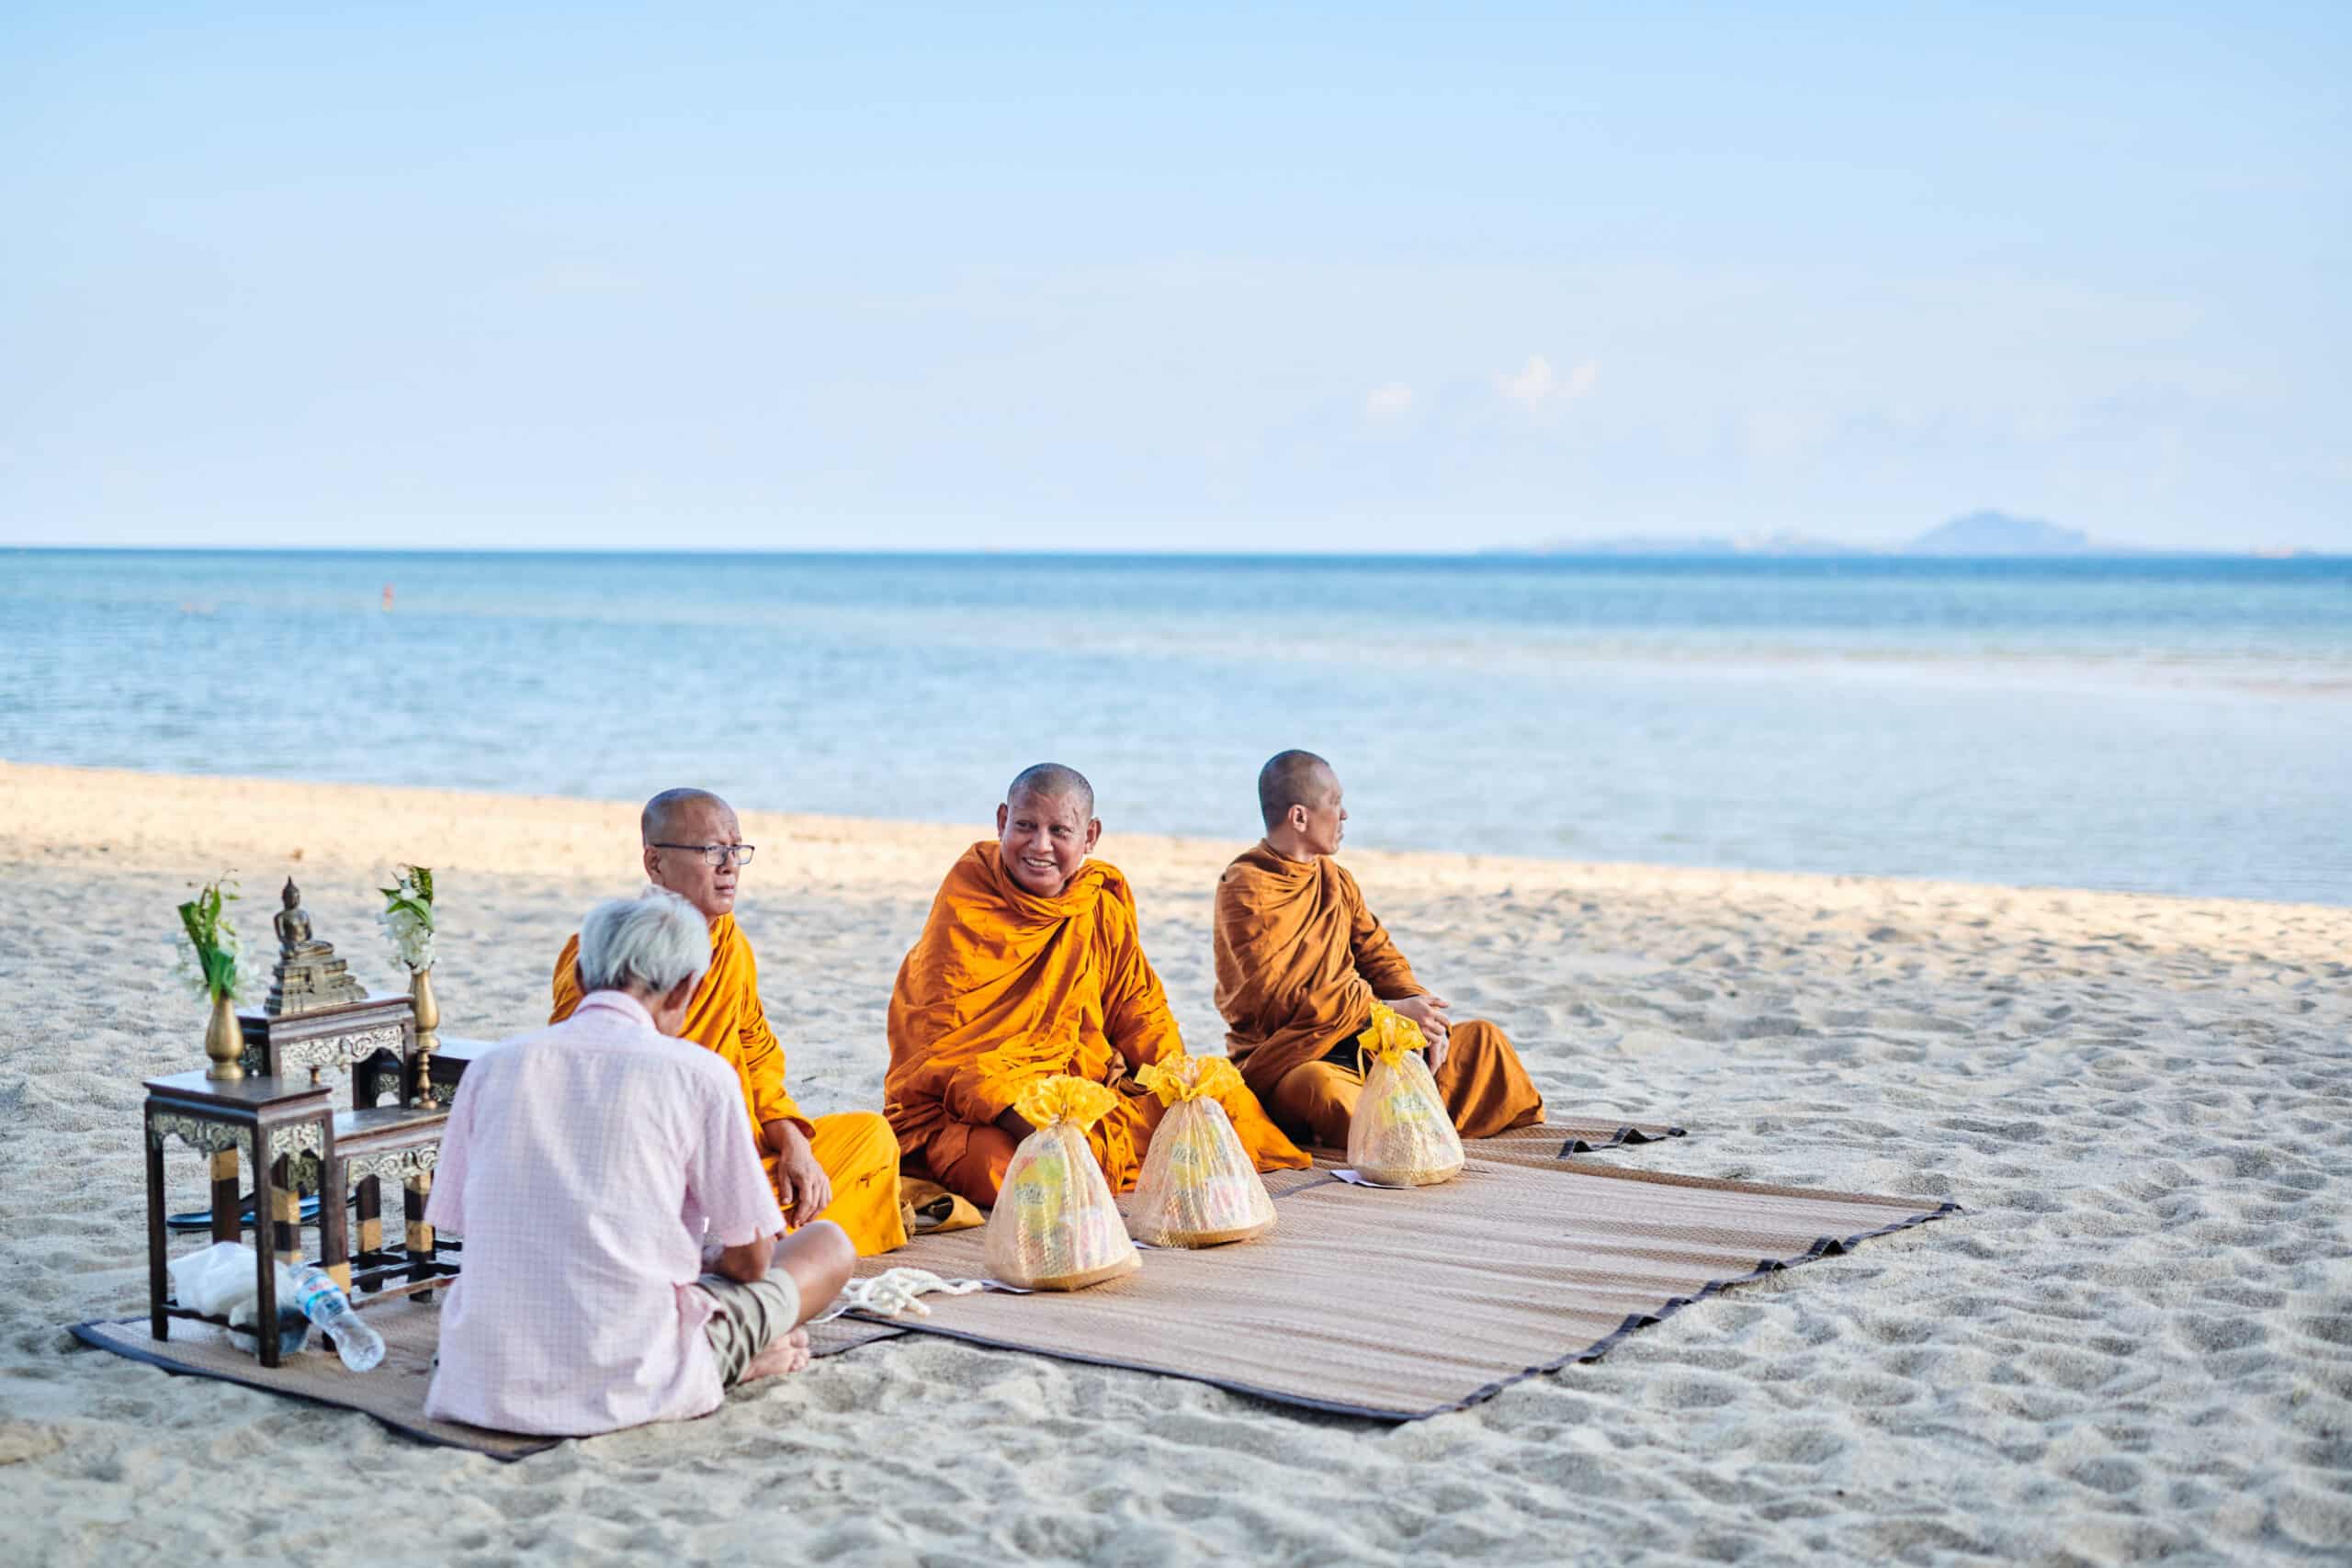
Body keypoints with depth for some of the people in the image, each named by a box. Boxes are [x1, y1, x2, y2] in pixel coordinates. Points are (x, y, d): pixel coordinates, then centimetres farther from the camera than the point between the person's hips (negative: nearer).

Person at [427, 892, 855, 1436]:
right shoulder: (698, 1073, -5)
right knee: (828, 1245, 18)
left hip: (487, 1385, 4)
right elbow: (749, 1260, 1)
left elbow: (464, 1230, 13)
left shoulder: (491, 1068, 6)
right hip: (629, 1384, -4)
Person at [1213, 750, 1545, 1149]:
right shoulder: (1244, 889, -12)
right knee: (1324, 1089, -41)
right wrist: (1390, 1011, -19)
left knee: (1479, 1038, 6)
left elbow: (1380, 958, 13)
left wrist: (1422, 1011, -10)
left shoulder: (1336, 880, 13)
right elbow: (1276, 1000, -19)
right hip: (1283, 1058, -8)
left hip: (1359, 1044, 8)